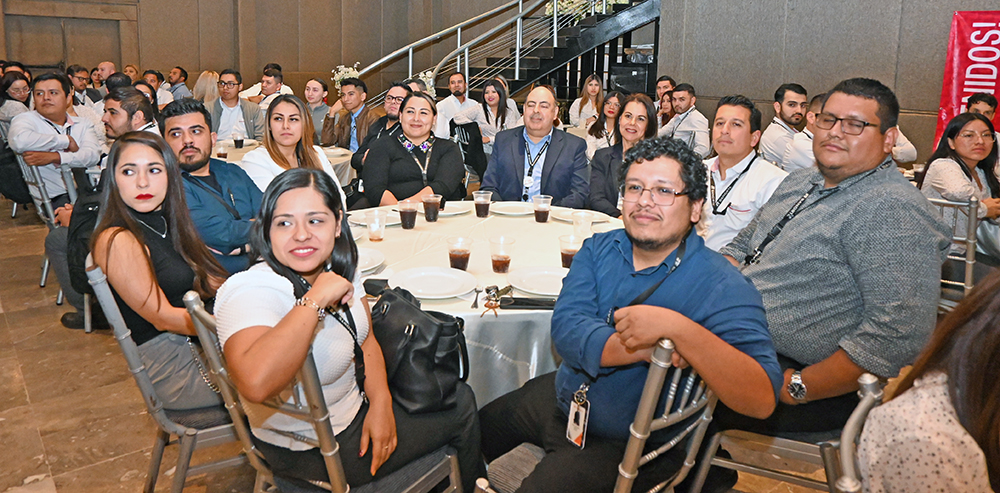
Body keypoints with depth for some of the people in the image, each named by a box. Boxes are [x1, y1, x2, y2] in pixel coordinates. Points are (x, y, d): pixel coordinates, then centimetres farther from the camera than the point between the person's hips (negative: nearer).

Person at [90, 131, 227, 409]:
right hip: (172, 367, -8)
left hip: (197, 344, 8)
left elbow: (202, 285, 12)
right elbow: (163, 317, -17)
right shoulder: (117, 241, -17)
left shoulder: (165, 225, 9)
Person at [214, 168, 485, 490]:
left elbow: (366, 342, 5)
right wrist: (315, 298, -42)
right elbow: (255, 383, -50)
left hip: (355, 403, 8)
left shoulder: (337, 264, -6)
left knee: (459, 394, 23)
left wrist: (380, 404, -10)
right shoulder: (249, 293, -32)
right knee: (461, 408, 6)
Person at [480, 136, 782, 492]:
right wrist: (647, 348, -33)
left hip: (628, 446, -6)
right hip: (561, 397, 6)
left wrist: (677, 329, -44)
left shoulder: (723, 287, -21)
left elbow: (762, 400, -32)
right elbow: (565, 328, -18)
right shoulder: (599, 249, -3)